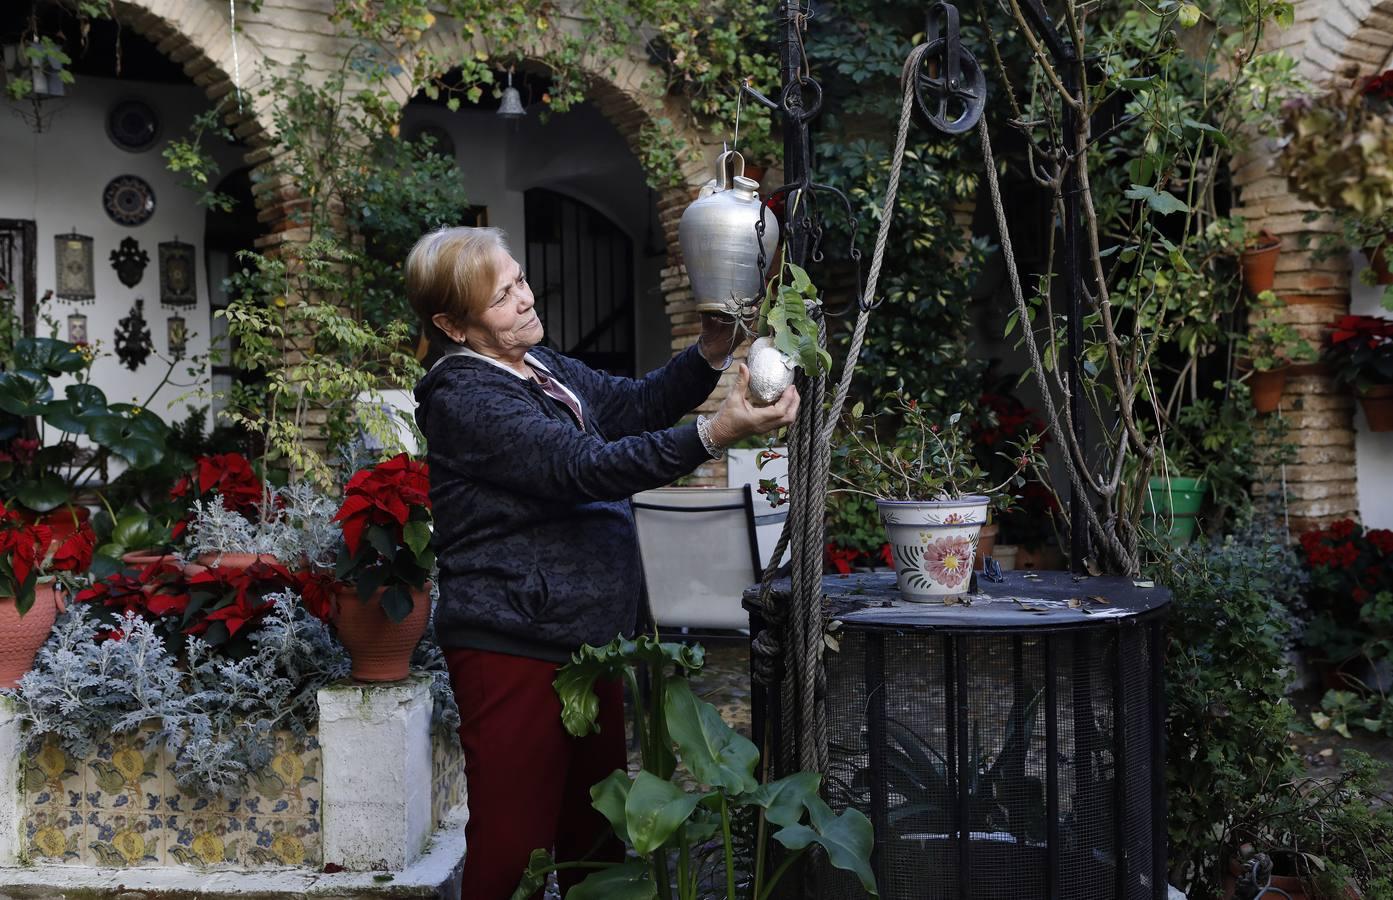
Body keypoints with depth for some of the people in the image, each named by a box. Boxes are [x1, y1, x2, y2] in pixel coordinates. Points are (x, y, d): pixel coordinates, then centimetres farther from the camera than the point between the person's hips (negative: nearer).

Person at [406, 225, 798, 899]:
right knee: (512, 844, -2)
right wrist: (715, 435, -32)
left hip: (586, 638, 9)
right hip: (514, 647, -9)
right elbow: (585, 469, -26)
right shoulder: (463, 399, -16)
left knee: (595, 831, 17)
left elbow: (635, 405, 14)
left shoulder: (540, 366, 12)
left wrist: (711, 352, -3)